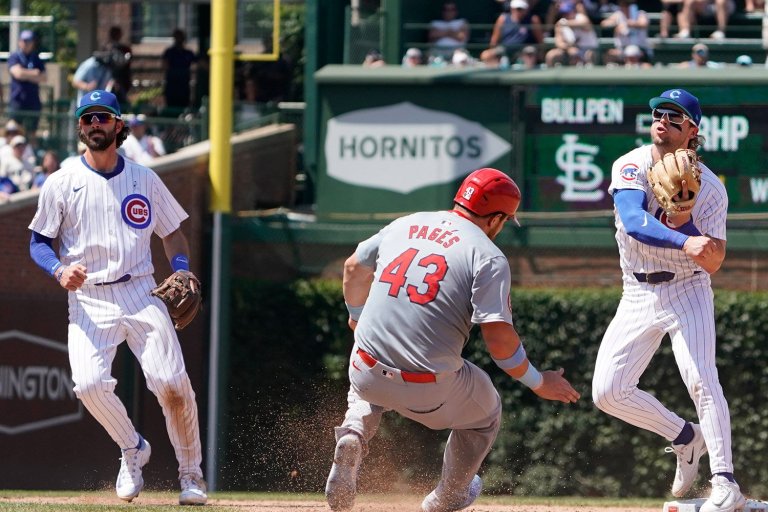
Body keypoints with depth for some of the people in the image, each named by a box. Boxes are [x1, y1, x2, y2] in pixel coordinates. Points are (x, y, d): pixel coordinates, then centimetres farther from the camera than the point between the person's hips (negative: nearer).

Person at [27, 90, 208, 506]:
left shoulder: (144, 179, 10)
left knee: (172, 383, -15)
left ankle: (191, 473, 3)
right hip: (88, 300, -1)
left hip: (141, 295, 1)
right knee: (89, 383, -22)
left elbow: (172, 233, 18)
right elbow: (38, 242, 8)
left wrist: (182, 272, -1)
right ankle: (133, 449, 7)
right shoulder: (61, 183, 4)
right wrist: (60, 271, -13)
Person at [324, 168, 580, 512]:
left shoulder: (405, 225, 9)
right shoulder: (488, 257, -8)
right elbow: (498, 338, -16)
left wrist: (356, 315, 45)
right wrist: (538, 383, 0)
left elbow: (354, 267, 26)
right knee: (484, 412, 29)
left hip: (367, 376, 4)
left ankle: (355, 432, 11)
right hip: (428, 391, -4)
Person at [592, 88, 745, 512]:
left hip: (687, 290, -3)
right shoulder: (631, 167, -8)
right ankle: (685, 437, 21)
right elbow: (634, 222, -28)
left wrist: (685, 219, -32)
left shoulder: (710, 188, -12)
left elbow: (713, 262, -16)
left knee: (700, 378, -22)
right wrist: (685, 243, -44)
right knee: (607, 393, -2)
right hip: (638, 295, 3)